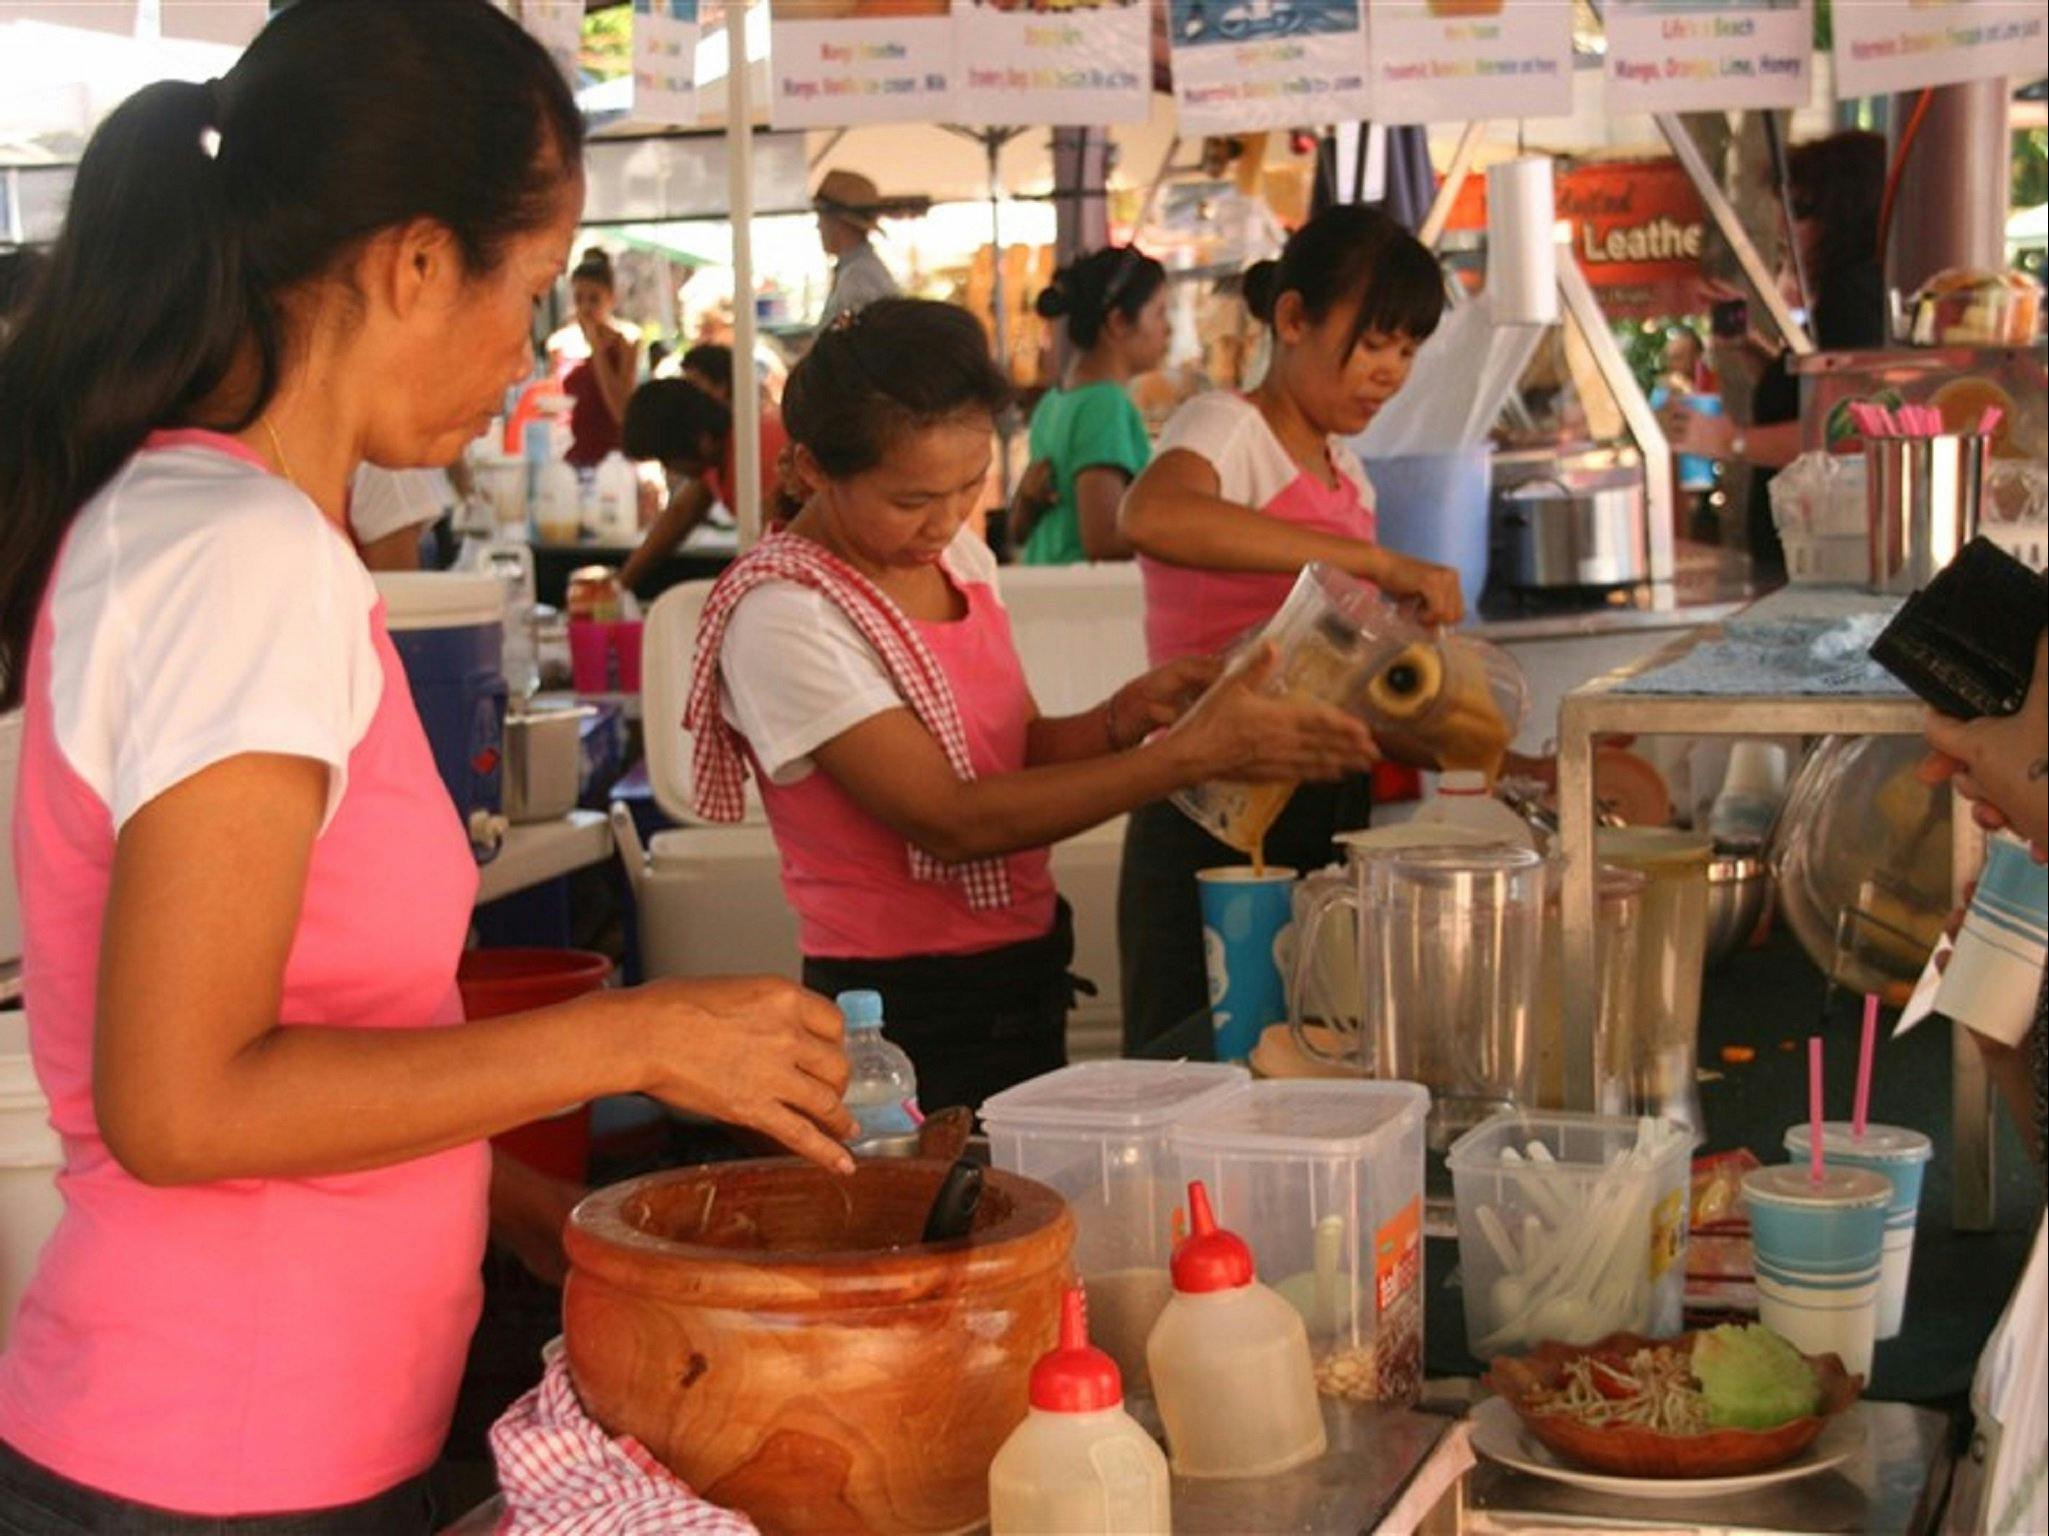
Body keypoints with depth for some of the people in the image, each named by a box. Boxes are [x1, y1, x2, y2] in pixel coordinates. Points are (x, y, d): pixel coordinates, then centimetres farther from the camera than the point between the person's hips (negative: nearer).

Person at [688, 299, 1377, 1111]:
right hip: (907, 1010, -7)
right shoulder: (782, 613, -19)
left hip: (1029, 980, 7)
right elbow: (950, 821, -24)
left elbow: (1020, 750, 9)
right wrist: (1194, 750, -26)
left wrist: (1124, 717, -12)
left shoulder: (959, 555, 5)